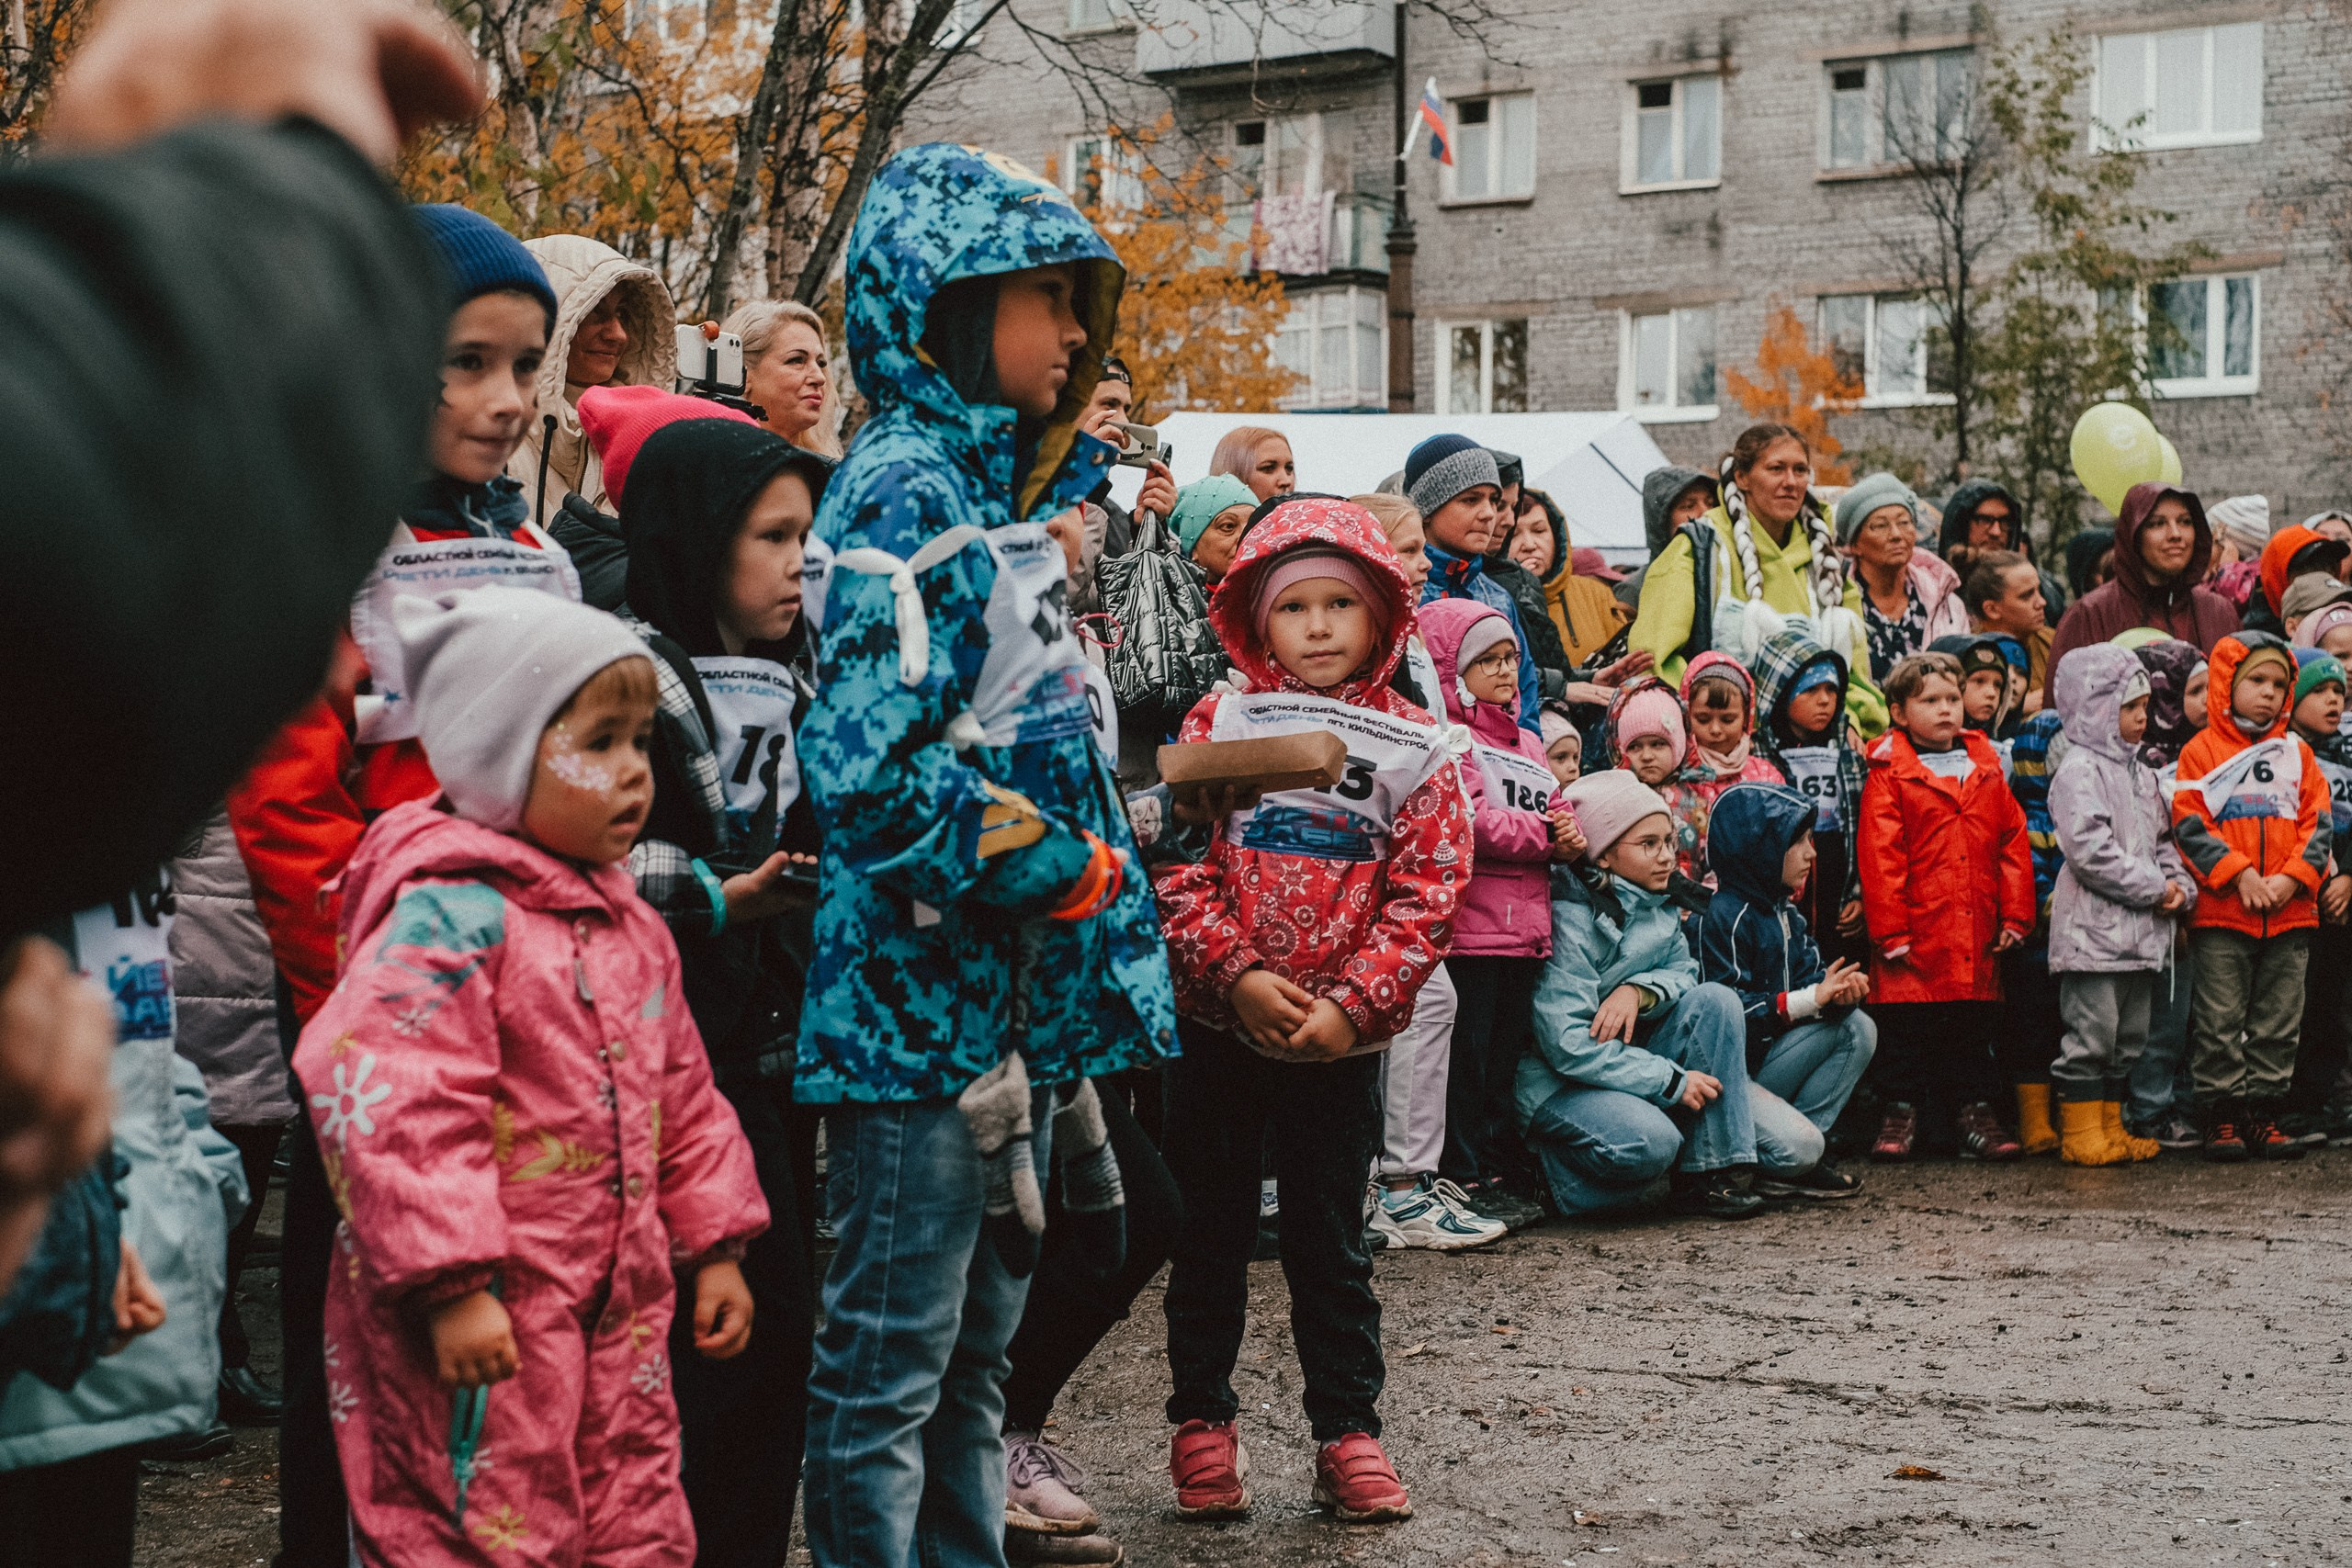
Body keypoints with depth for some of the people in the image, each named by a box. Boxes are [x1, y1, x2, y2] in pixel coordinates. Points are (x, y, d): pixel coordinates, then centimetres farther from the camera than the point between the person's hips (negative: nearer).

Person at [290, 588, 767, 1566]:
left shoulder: (632, 928, 12)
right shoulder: (449, 916, -17)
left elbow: (681, 1097, 21)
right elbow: (385, 1102, -24)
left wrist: (714, 1246, 20)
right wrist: (451, 1284, -25)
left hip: (618, 1312, 8)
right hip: (478, 1330, -8)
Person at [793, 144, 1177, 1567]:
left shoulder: (1002, 489, 15)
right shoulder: (907, 491, -15)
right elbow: (877, 767, -25)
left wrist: (1093, 853, 10)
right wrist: (1065, 870, -16)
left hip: (1015, 1000, 10)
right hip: (923, 998, -10)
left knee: (980, 1337, 17)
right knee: (893, 1355, -1)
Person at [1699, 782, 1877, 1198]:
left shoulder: (1785, 914, 13)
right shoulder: (1722, 916, -17)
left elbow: (1809, 977, 11)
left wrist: (1839, 987, -14)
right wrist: (1810, 999, -24)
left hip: (1761, 1058, 9)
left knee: (1857, 1027, -4)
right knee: (1799, 1148, -26)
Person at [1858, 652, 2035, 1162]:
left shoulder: (1985, 767, 12)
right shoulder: (1889, 774, -3)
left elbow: (2013, 842, 11)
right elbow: (1879, 855, -8)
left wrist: (2015, 914, 5)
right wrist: (1889, 929, -12)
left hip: (1977, 934, 4)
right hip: (1915, 932, -4)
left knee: (1974, 1023, 10)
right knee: (1907, 1025, 3)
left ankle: (1975, 1112, 17)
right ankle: (1901, 1114, 12)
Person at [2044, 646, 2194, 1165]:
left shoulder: (2140, 774, 17)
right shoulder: (2079, 771, -12)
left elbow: (2163, 840, 24)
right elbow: (2090, 849, -22)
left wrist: (2180, 885, 4)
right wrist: (2153, 888, -16)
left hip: (2140, 930, 9)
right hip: (2093, 931, -9)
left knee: (2128, 1038, 14)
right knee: (2091, 1034, -6)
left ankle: (2112, 1128, 22)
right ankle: (2080, 1133, 1)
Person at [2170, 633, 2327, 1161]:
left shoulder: (2296, 754, 11)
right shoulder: (2201, 752, 0)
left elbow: (2317, 825, 7)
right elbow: (2190, 825, -7)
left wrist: (2291, 879, -9)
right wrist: (2240, 875, -16)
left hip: (2290, 912, 4)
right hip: (2220, 916, -4)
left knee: (2278, 1023, 7)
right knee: (2220, 1022, -1)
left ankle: (2264, 1113, 15)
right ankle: (2222, 1118, 6)